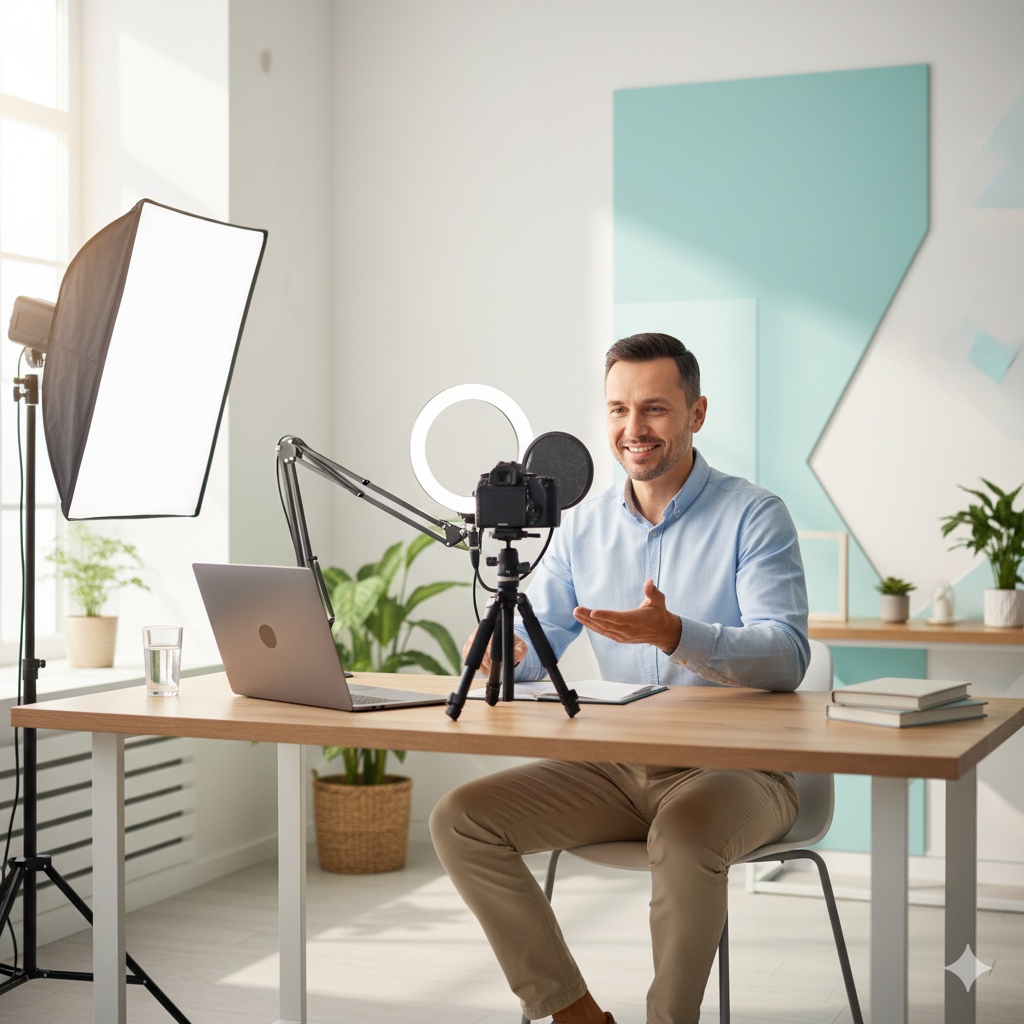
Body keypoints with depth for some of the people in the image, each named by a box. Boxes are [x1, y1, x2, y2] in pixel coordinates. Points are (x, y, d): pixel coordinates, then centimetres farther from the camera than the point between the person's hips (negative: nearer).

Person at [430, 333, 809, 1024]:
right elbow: (533, 643, 10)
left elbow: (787, 658, -18)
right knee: (460, 819, -10)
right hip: (616, 770, 5)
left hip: (737, 768, -5)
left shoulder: (754, 516, -6)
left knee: (685, 833, -38)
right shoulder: (583, 528, 10)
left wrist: (673, 634, -36)